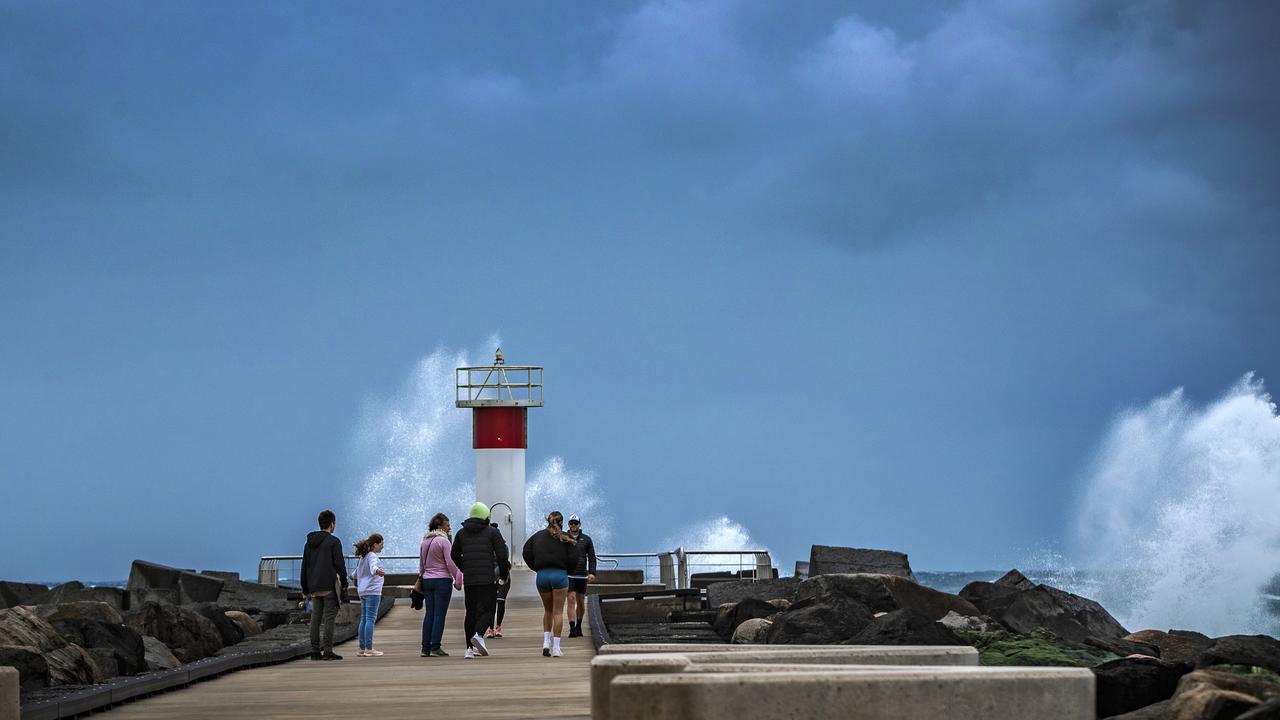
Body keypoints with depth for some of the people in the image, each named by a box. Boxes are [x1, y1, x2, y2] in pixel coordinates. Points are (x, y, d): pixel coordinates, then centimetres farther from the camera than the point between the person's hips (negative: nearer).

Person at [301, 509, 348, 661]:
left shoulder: (310, 542, 14)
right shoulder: (334, 542, -6)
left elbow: (305, 567, 16)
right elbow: (339, 565, -10)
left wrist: (305, 588, 20)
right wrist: (344, 584, -1)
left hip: (314, 587, 6)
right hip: (330, 585, -6)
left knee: (316, 618, 7)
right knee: (330, 617, -6)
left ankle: (315, 651, 5)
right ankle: (327, 650, -10)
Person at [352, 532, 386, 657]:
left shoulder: (363, 557, 17)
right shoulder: (372, 556, -10)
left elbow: (356, 574, 31)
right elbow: (373, 567, -32)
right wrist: (377, 571, -54)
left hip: (363, 591, 9)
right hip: (372, 591, -9)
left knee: (364, 619, 10)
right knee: (370, 619, -9)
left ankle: (362, 649, 12)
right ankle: (368, 649, -12)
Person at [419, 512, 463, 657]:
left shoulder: (424, 542, 12)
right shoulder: (444, 541, -9)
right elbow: (450, 563, -12)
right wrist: (458, 579, -4)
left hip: (427, 580, 7)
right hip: (442, 580, -7)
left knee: (429, 614, 8)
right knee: (440, 614, -4)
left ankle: (425, 648, 6)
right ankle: (435, 647, -8)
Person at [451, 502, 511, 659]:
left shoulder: (462, 533, 12)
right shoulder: (492, 532, 1)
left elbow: (455, 556, 17)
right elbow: (502, 554, -4)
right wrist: (504, 573, 10)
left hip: (468, 579, 4)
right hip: (487, 579, -4)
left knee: (471, 612, 9)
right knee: (487, 609, -1)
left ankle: (470, 648, 6)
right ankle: (478, 634, -28)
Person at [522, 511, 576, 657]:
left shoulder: (538, 536, 10)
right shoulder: (565, 538, 1)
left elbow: (526, 553, 4)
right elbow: (572, 558, -5)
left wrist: (536, 568, 12)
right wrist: (567, 570, 13)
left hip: (542, 575, 3)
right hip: (560, 575, -3)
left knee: (548, 610, 18)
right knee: (558, 612, 1)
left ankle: (546, 641, 3)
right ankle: (556, 647, -5)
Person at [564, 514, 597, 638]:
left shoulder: (586, 539, 7)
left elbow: (592, 558, 6)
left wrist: (592, 573, -6)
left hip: (582, 575, 2)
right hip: (568, 575, -2)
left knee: (581, 602, 8)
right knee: (571, 600, -12)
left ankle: (579, 626, 24)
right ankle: (572, 628, -16)